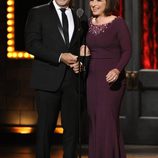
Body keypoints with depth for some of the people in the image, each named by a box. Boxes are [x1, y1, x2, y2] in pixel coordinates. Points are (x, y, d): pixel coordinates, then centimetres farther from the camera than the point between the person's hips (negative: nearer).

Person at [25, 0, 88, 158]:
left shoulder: (77, 17, 17)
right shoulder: (38, 13, 3)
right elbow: (31, 44, -7)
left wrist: (79, 63, 2)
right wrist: (60, 57, -15)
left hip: (71, 80, 4)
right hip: (48, 80, -4)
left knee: (72, 126, 1)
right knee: (46, 127, 0)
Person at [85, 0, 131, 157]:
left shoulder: (118, 23, -8)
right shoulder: (88, 23, 10)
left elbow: (127, 51, -9)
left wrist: (117, 70, -24)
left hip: (111, 79, -6)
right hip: (92, 78, 6)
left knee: (106, 122, -8)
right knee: (94, 122, 8)